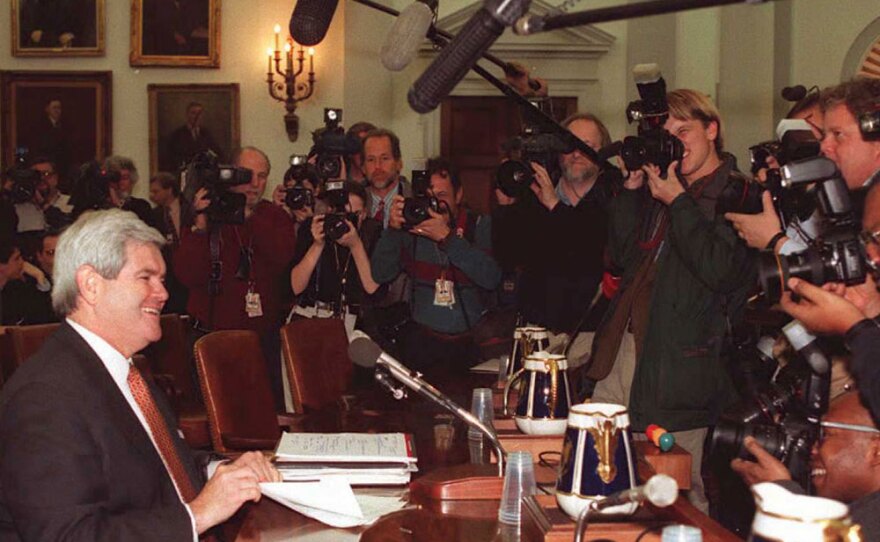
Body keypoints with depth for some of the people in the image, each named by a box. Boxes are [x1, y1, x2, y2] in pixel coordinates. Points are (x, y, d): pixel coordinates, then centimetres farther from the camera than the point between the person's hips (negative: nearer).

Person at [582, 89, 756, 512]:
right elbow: (623, 255, 12)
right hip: (623, 356, 7)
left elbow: (723, 271, -18)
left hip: (680, 366, -7)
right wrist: (632, 189, 4)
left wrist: (676, 202, -12)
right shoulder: (660, 189, 18)